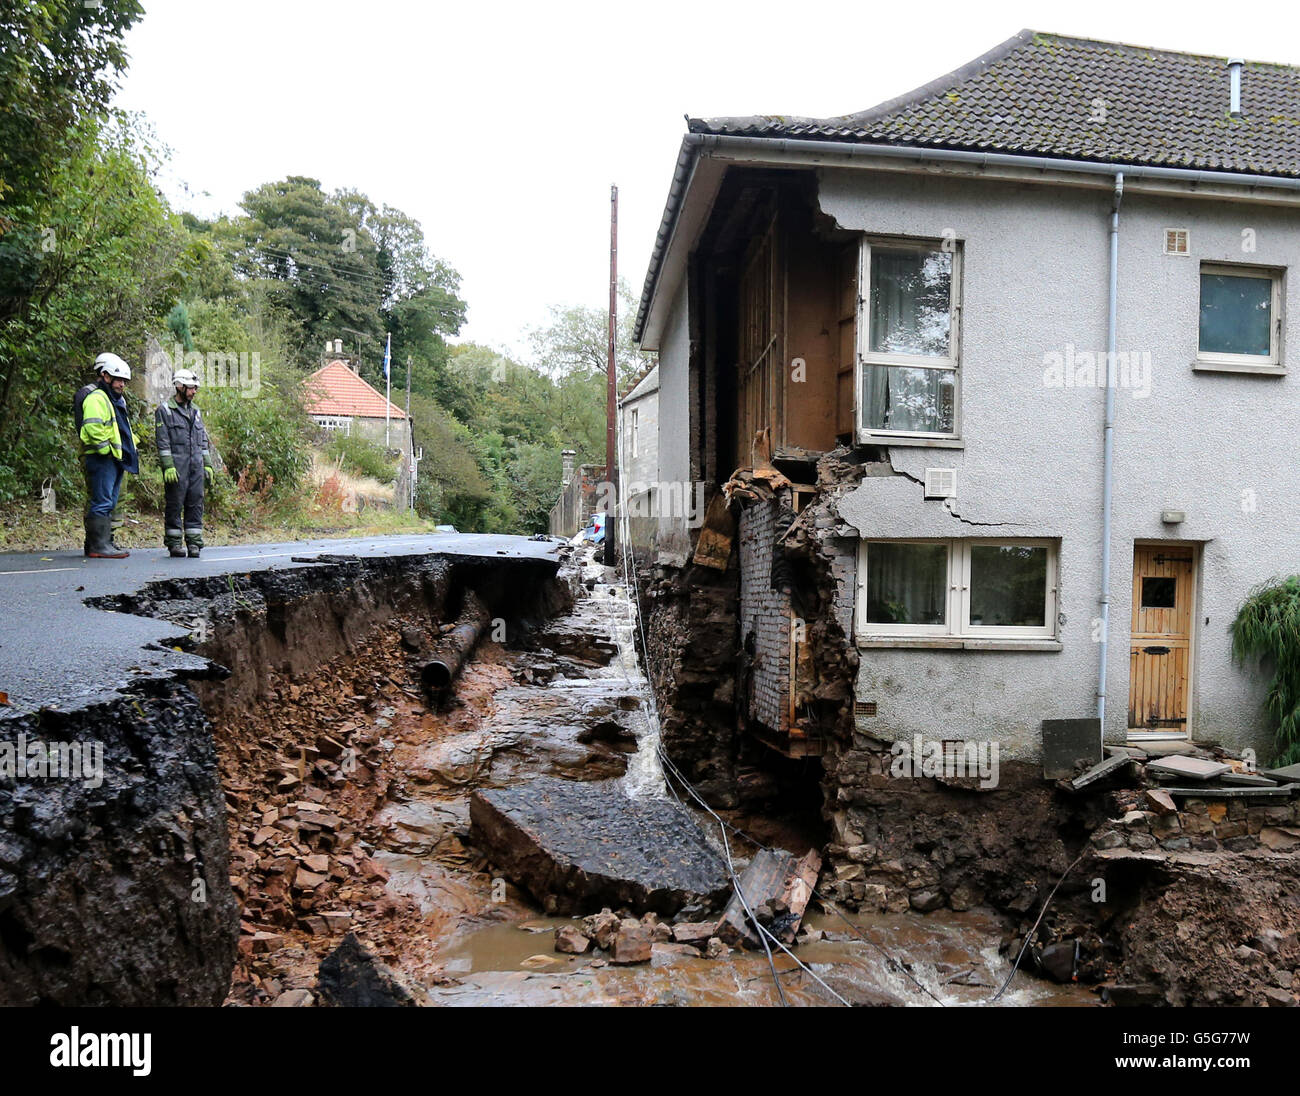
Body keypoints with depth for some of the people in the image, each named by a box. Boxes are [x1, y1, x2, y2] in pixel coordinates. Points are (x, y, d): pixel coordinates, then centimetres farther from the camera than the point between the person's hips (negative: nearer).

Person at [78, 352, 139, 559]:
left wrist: (131, 447, 17)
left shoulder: (115, 399, 24)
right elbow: (93, 427, -23)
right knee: (102, 503, -11)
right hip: (101, 459, -11)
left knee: (108, 504, 13)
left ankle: (105, 543, 20)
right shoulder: (96, 397, -10)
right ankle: (98, 546, -10)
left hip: (115, 459, 11)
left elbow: (122, 429, 31)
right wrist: (106, 450, -19)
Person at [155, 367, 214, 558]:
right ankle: (174, 544, 5)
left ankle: (194, 543, 7)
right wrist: (168, 466, -15)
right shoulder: (164, 411, -1)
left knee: (196, 504, 3)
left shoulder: (195, 411, 19)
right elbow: (163, 442, -7)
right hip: (176, 468, -5)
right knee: (175, 505, -1)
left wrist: (207, 464, 14)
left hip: (196, 467, 6)